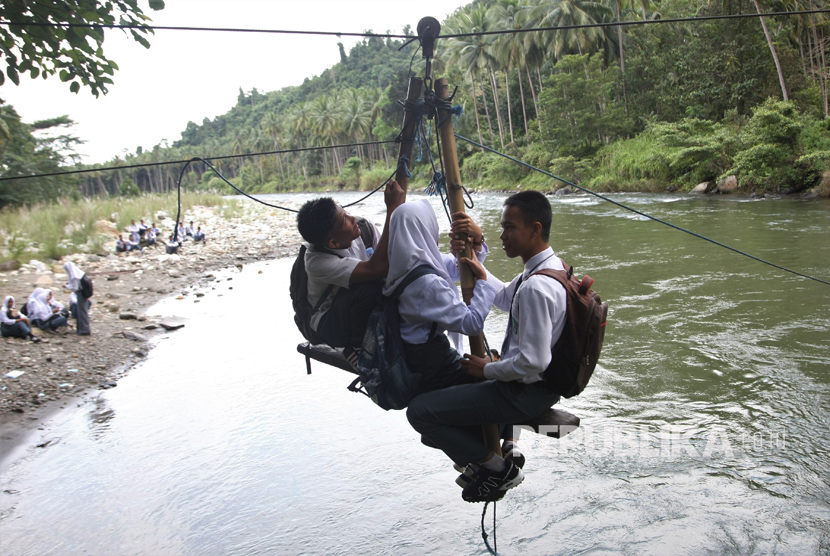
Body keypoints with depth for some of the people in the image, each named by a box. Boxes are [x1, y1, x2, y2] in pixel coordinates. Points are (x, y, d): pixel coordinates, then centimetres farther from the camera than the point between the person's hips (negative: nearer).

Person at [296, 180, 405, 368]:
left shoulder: (362, 228, -15)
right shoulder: (318, 262, -33)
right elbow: (376, 268, -45)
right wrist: (393, 209, -46)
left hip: (367, 315, 6)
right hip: (328, 324, -5)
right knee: (369, 287, -35)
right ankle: (356, 349, -12)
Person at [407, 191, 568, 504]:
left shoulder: (536, 287, -29)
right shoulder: (551, 265, 3)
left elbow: (531, 363, -31)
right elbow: (505, 298, 20)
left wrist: (488, 369, -14)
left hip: (524, 394, -10)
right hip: (539, 383, 10)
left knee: (420, 411, -12)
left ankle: (496, 467, 1)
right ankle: (494, 446, 22)